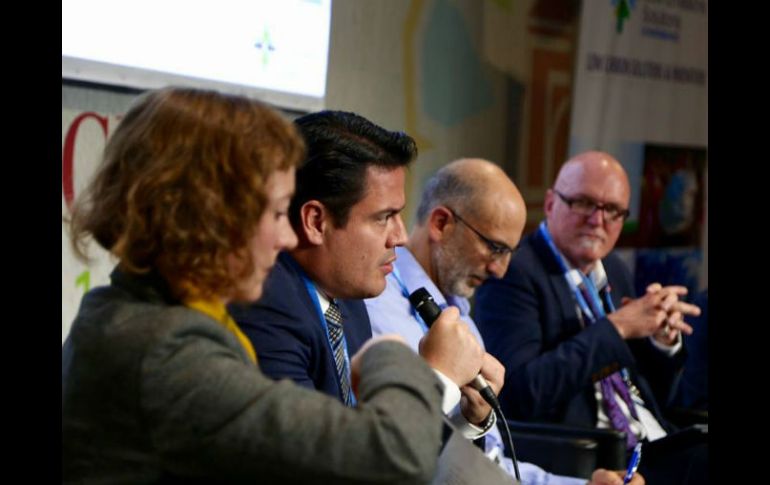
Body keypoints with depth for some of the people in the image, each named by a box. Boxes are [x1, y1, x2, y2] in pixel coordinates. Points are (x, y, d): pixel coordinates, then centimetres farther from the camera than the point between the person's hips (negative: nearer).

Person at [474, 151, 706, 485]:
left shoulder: (613, 270, 17)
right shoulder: (512, 273, -7)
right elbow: (522, 392, -21)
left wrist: (663, 337, 1)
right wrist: (616, 327, -17)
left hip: (653, 446, 8)